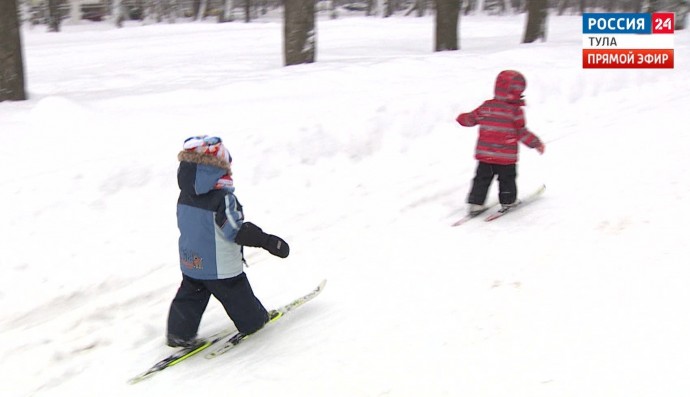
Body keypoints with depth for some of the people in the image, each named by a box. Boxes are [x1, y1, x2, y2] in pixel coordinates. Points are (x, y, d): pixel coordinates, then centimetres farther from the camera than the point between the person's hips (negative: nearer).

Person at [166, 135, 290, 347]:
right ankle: (253, 322, 34)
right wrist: (268, 241, -22)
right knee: (237, 295, 15)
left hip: (191, 264, 6)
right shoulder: (223, 198, -26)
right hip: (220, 268, -6)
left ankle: (180, 333, 22)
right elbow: (238, 231, -27)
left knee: (190, 297, 20)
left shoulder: (185, 196, -2)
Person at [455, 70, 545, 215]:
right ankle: (508, 201, 27)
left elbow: (471, 119, 10)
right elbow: (521, 132, -12)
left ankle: (475, 203, 8)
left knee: (482, 178, 11)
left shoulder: (486, 106, -1)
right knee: (507, 178, 16)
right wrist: (536, 143, -1)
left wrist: (461, 118, 32)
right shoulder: (515, 111, -14)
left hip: (484, 153, 3)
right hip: (506, 156, -3)